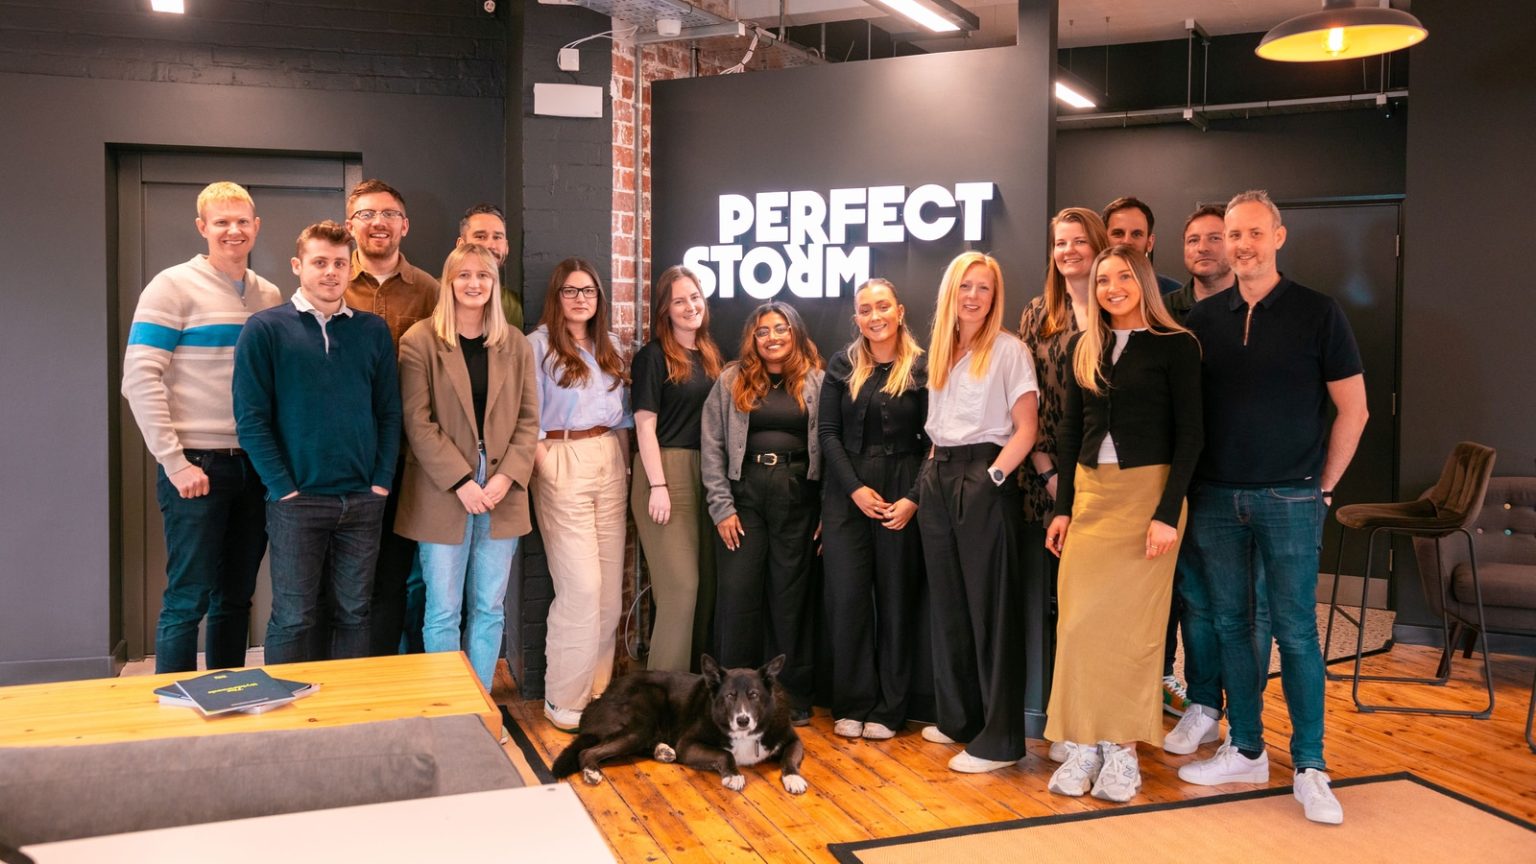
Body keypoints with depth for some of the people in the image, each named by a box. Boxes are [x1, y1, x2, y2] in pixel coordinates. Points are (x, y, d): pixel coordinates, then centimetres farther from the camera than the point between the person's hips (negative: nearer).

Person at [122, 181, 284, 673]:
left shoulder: (269, 296, 11)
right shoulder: (174, 287, -5)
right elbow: (140, 379, -11)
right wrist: (174, 462, -15)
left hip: (255, 466, 5)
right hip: (196, 466, -5)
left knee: (236, 596, 13)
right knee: (187, 599, 0)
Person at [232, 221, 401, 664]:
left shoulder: (373, 330, 8)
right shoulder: (265, 328, -1)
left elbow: (389, 411, 7)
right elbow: (251, 416, -6)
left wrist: (382, 481, -2)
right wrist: (283, 488, -12)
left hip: (363, 501, 3)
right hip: (298, 501, -3)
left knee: (354, 614, 12)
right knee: (292, 619, 4)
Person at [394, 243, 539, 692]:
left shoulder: (515, 344, 9)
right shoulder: (419, 341, -2)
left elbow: (528, 420, 7)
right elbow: (418, 423, -7)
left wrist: (507, 476, -7)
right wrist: (462, 482, -14)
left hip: (500, 493, 3)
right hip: (443, 494, -3)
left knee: (489, 609, 9)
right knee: (443, 613, 1)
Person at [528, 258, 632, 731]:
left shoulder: (610, 346, 15)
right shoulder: (539, 343, -3)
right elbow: (529, 419, -6)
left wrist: (622, 460, 8)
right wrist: (548, 473, -12)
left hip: (610, 462, 6)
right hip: (563, 464, -6)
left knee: (610, 585, 6)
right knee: (582, 585, -10)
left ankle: (598, 687, 17)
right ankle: (564, 698, 2)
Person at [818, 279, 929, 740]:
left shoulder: (922, 369, 0)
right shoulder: (842, 365, 6)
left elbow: (933, 441, -1)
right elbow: (828, 432, 2)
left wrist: (913, 498, -10)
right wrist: (856, 488, -9)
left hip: (902, 496, -1)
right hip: (846, 493, 2)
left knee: (897, 598, 3)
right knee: (848, 597, 0)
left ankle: (888, 709, 15)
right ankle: (852, 705, 12)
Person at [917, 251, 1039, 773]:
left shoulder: (1009, 350, -4)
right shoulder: (939, 352, 14)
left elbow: (1026, 428, -8)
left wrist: (993, 475, -17)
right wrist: (932, 474, 8)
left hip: (984, 481, -7)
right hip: (938, 480, 7)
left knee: (991, 607, -3)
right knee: (947, 602, 11)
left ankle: (999, 739, 2)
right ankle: (957, 717, 24)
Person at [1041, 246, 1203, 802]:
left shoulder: (1175, 345, -4)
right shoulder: (1084, 348, 11)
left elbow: (1189, 435, -7)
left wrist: (1168, 512, -14)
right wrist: (1062, 507, 8)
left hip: (1147, 490, -4)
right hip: (1089, 492, 5)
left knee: (1132, 622, 0)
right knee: (1079, 620, 1)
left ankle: (1122, 751, 10)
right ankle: (1082, 746, 11)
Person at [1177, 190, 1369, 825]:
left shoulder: (1318, 313, -2)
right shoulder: (1203, 318, 7)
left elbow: (1353, 409, 1)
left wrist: (1323, 485, 0)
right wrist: (1189, 484, 4)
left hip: (1289, 498, -3)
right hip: (1215, 497, 3)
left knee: (1295, 631, -1)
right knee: (1228, 623, 8)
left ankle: (1309, 767, 9)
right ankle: (1245, 750, 21)